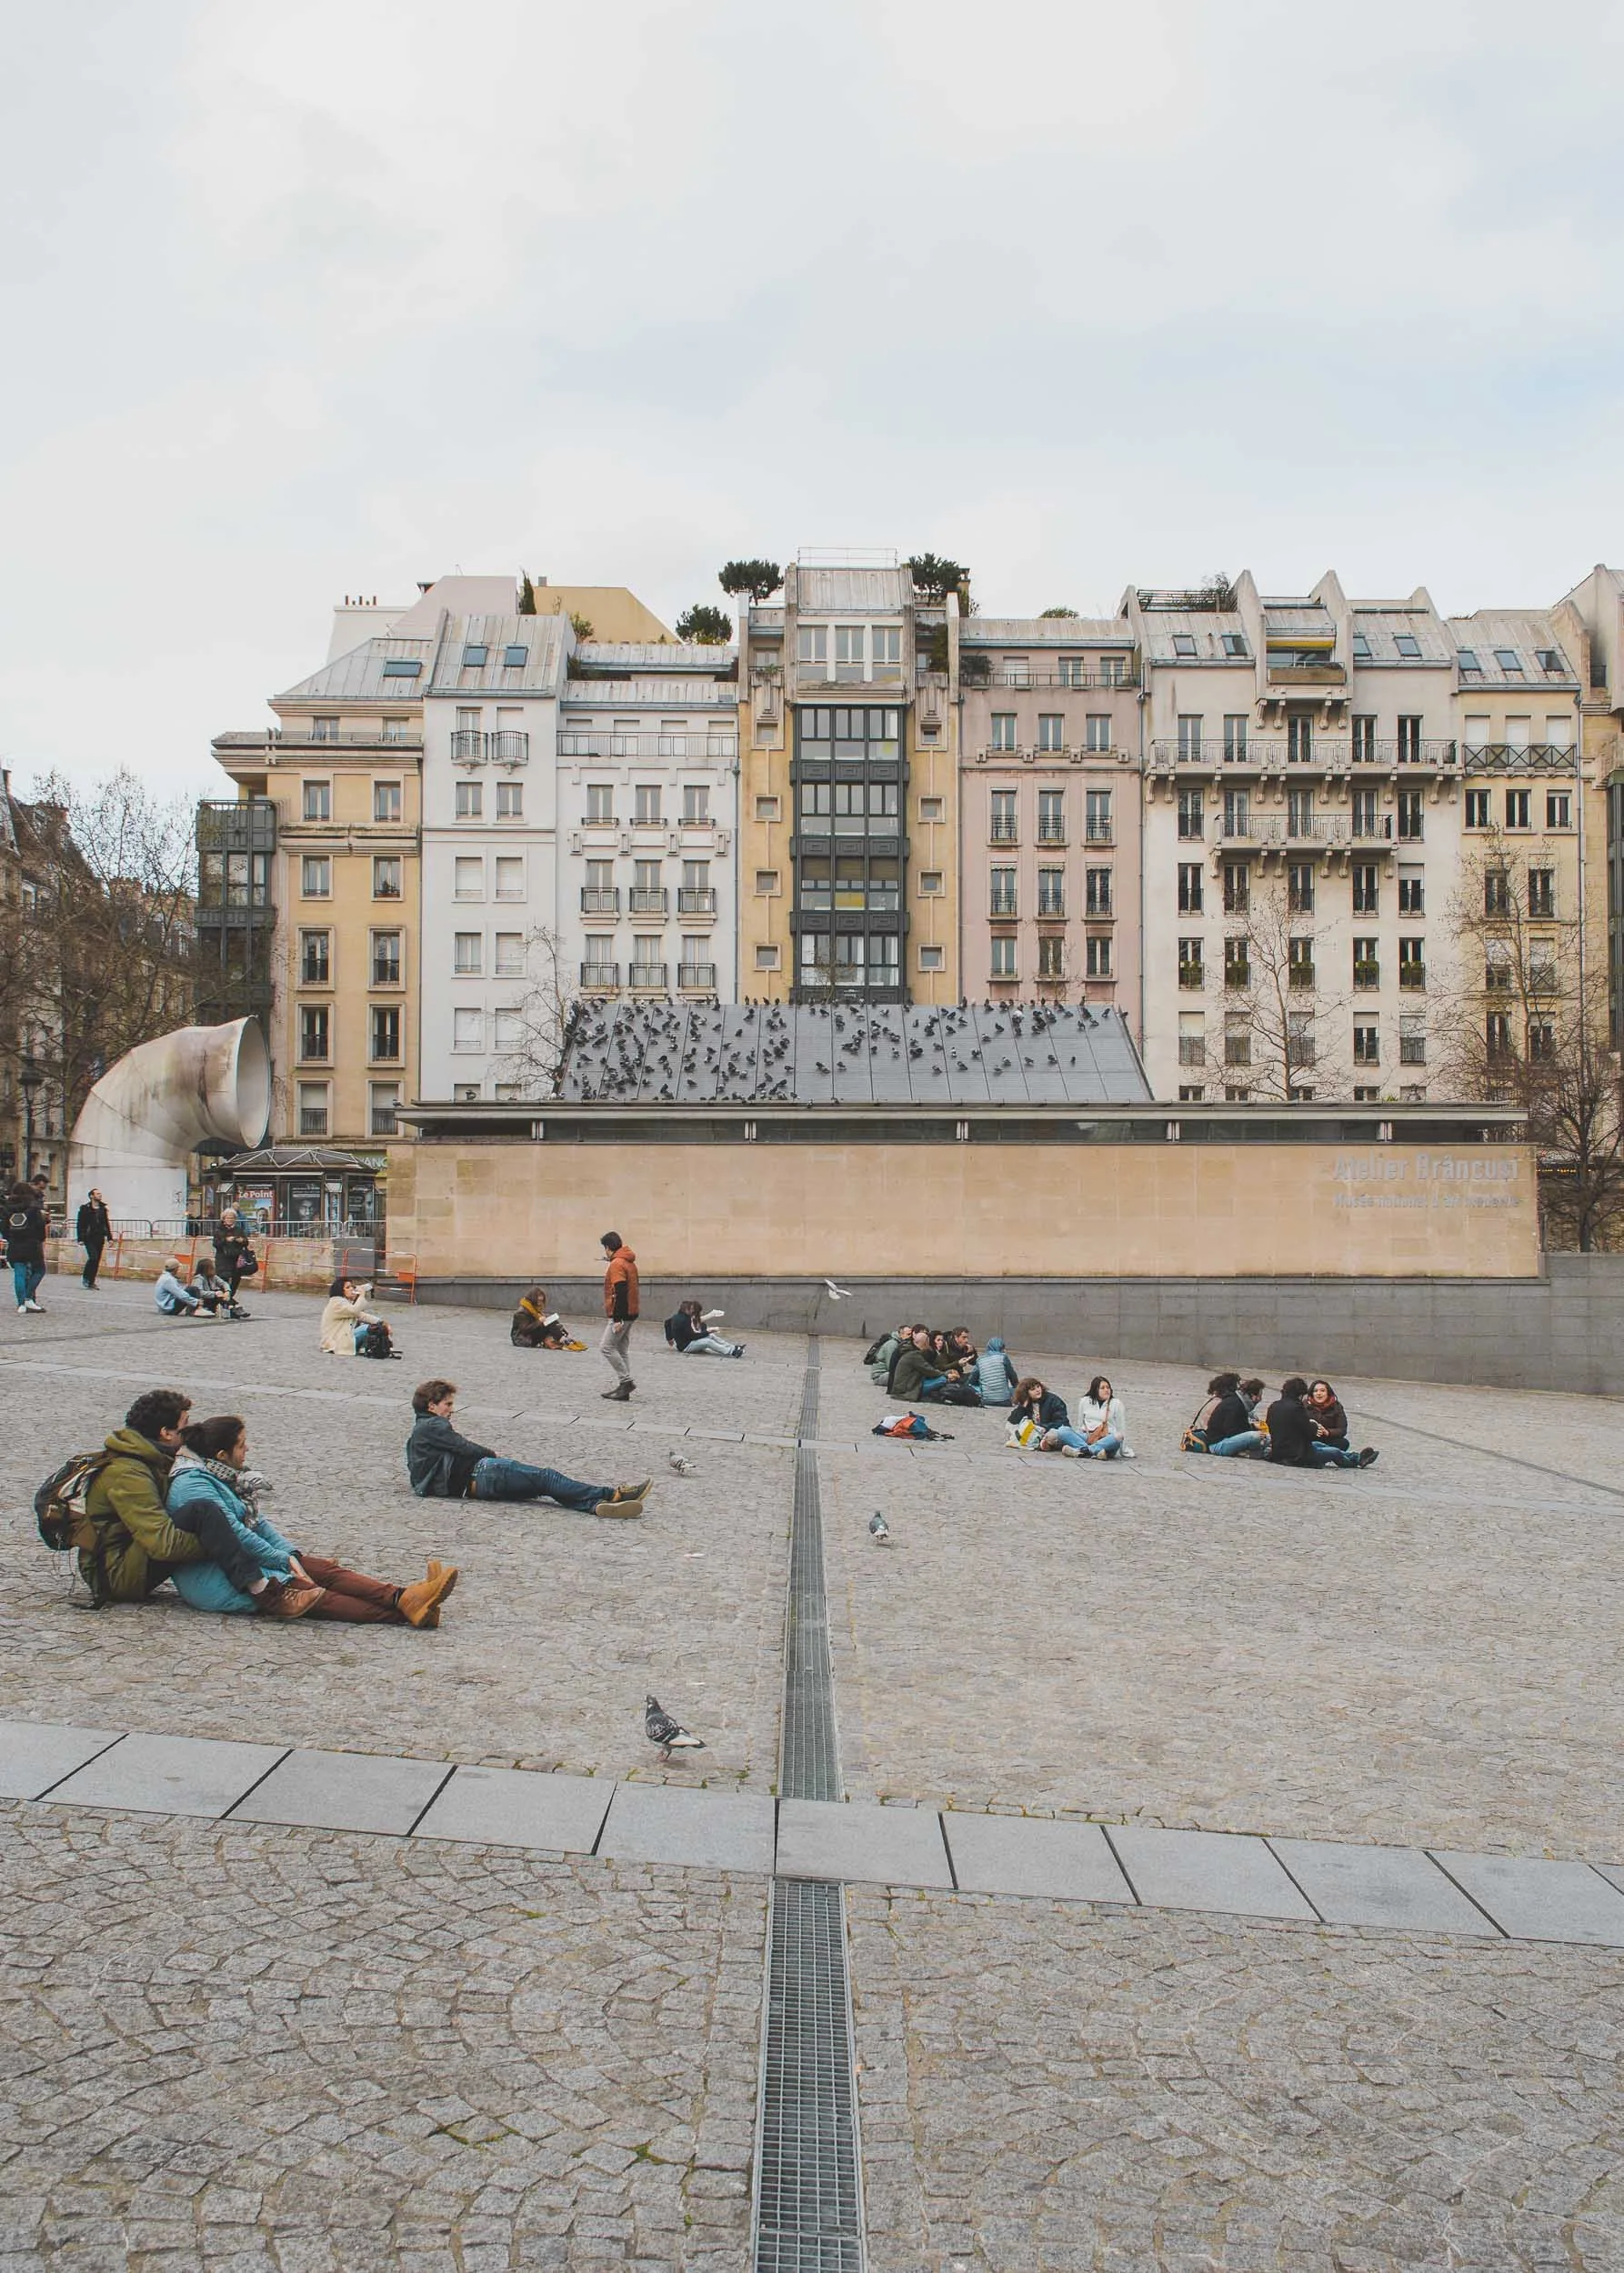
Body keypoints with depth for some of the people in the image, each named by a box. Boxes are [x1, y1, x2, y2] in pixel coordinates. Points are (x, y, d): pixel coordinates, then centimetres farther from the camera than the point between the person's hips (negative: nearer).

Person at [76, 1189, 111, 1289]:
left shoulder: (103, 1208, 11)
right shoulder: (85, 1209, -3)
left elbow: (107, 1224, 16)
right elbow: (80, 1224, -4)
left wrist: (109, 1237, 11)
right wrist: (80, 1239, -10)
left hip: (100, 1239, 5)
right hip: (89, 1238, -5)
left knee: (97, 1261, 4)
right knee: (93, 1257, -17)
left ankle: (91, 1282, 13)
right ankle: (86, 1278, 2)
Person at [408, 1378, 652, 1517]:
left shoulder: (419, 1431, 30)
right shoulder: (433, 1426, -1)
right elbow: (465, 1449, -6)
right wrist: (493, 1454, 11)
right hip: (477, 1475, -10)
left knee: (544, 1482, -6)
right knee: (546, 1477, -17)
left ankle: (597, 1504, -28)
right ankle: (612, 1494, -26)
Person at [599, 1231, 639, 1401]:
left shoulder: (617, 1264, -15)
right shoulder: (629, 1262, 14)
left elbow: (620, 1293, -22)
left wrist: (617, 1319, -23)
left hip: (621, 1315, -10)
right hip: (630, 1313, 10)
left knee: (607, 1347, -6)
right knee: (622, 1350, 11)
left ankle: (626, 1381, -7)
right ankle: (623, 1387, 11)